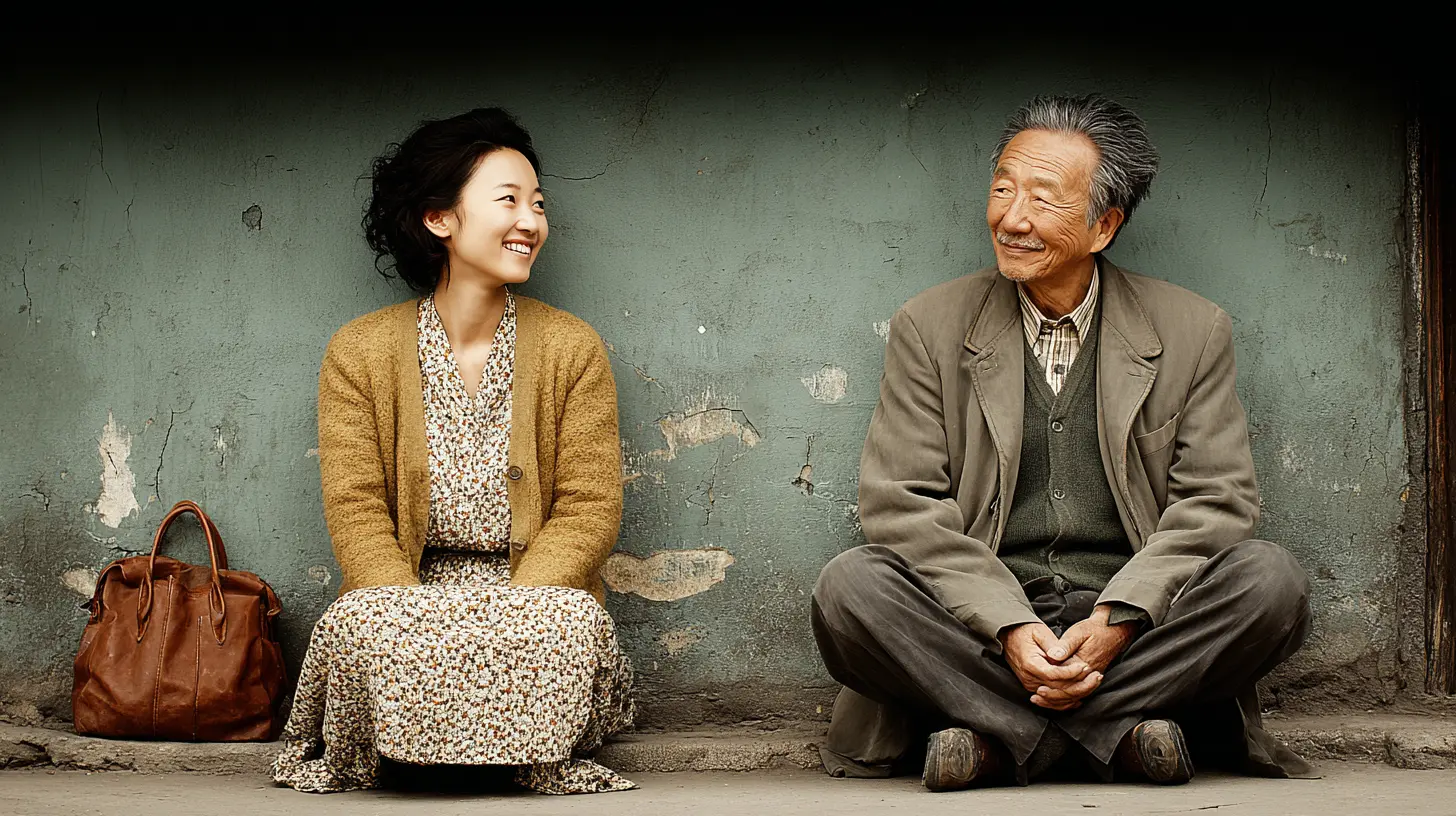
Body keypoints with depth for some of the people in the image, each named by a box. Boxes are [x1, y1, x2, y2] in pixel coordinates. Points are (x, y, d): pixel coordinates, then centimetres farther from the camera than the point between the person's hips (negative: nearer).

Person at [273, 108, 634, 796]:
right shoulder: (359, 351, 4)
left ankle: (536, 760, -3)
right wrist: (414, 622, -21)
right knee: (359, 624, -35)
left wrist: (511, 614, -18)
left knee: (575, 624, -35)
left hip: (533, 599, 1)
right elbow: (356, 511, -3)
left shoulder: (573, 349, 5)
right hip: (406, 603, 0)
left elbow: (587, 507, -1)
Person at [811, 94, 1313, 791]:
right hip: (977, 624, 0)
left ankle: (997, 736, -24)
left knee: (1272, 580, -26)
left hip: (1136, 627, 1)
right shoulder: (930, 328, 6)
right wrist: (1008, 627, -17)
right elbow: (901, 500, -2)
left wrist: (1118, 620, -16)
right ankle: (1115, 731, -27)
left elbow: (1215, 499, 2)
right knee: (848, 586, -27)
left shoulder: (1193, 332, 6)